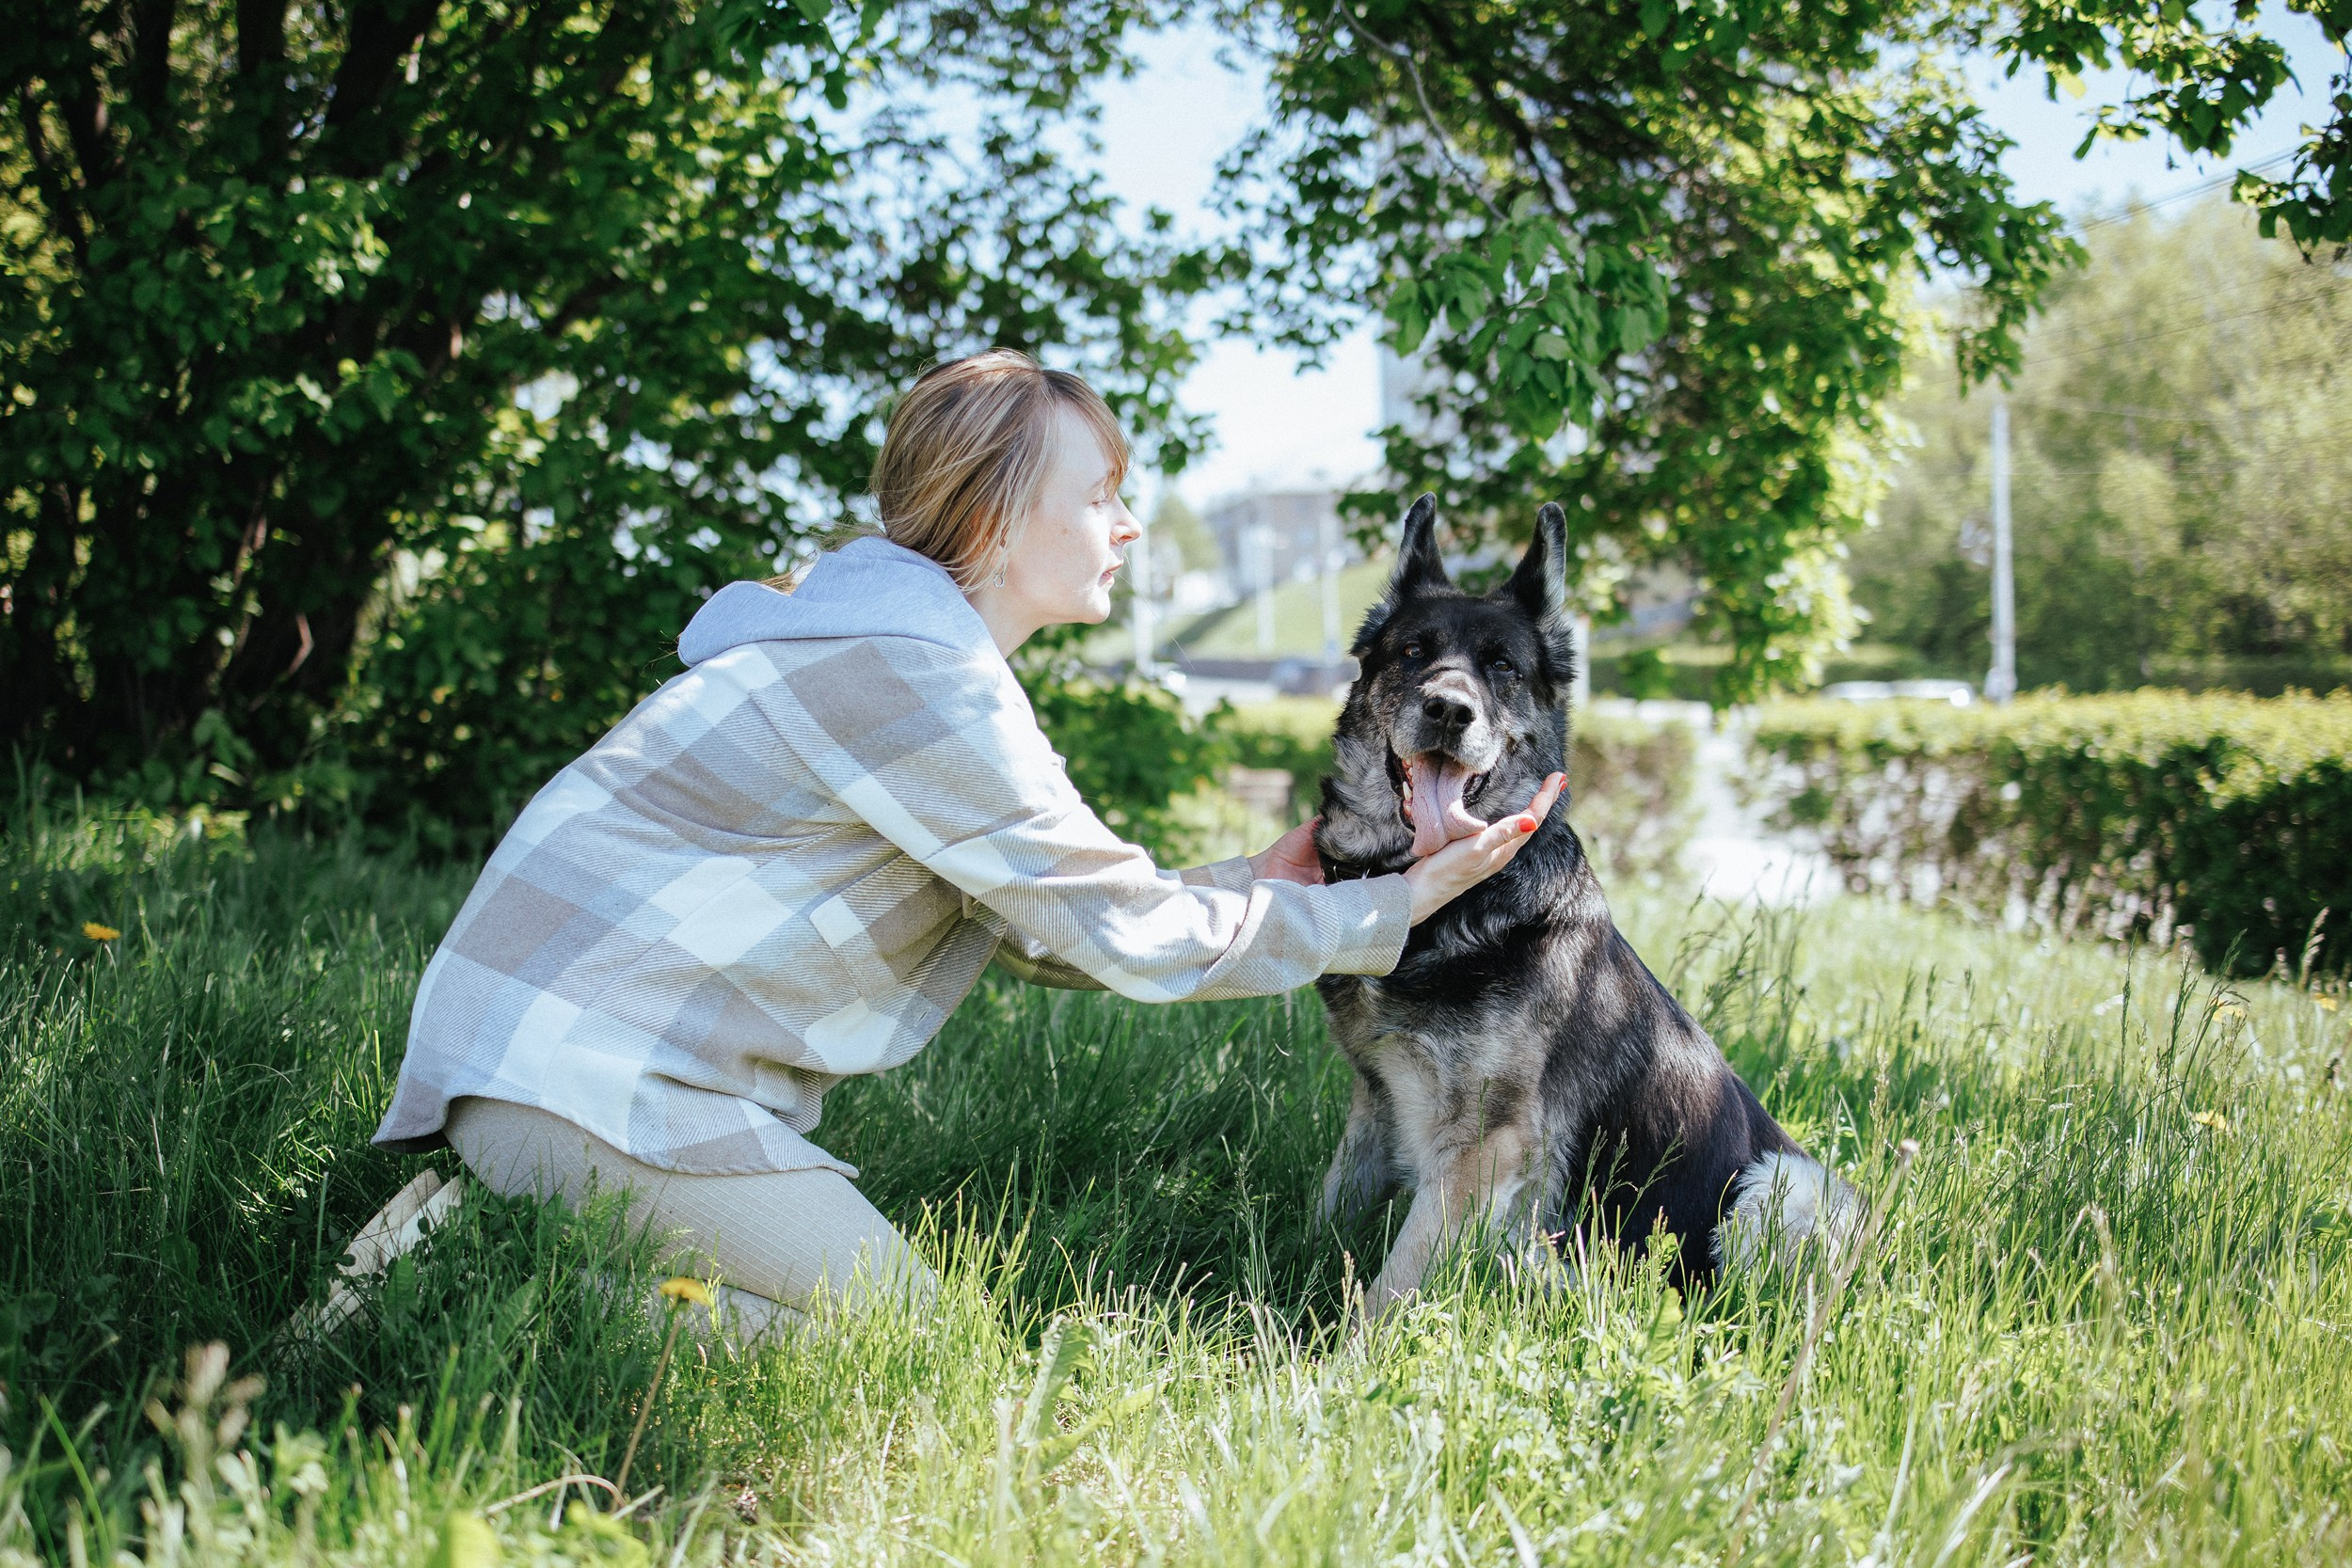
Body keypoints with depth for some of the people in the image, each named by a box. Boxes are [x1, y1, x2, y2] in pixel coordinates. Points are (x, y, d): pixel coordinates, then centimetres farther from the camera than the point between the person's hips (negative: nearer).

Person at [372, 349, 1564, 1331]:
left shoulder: (914, 648, 15)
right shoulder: (913, 680, -19)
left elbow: (1048, 926, 16)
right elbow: (1135, 939, -15)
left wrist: (1249, 885, 10)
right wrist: (1396, 906, -7)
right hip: (590, 1067, -10)